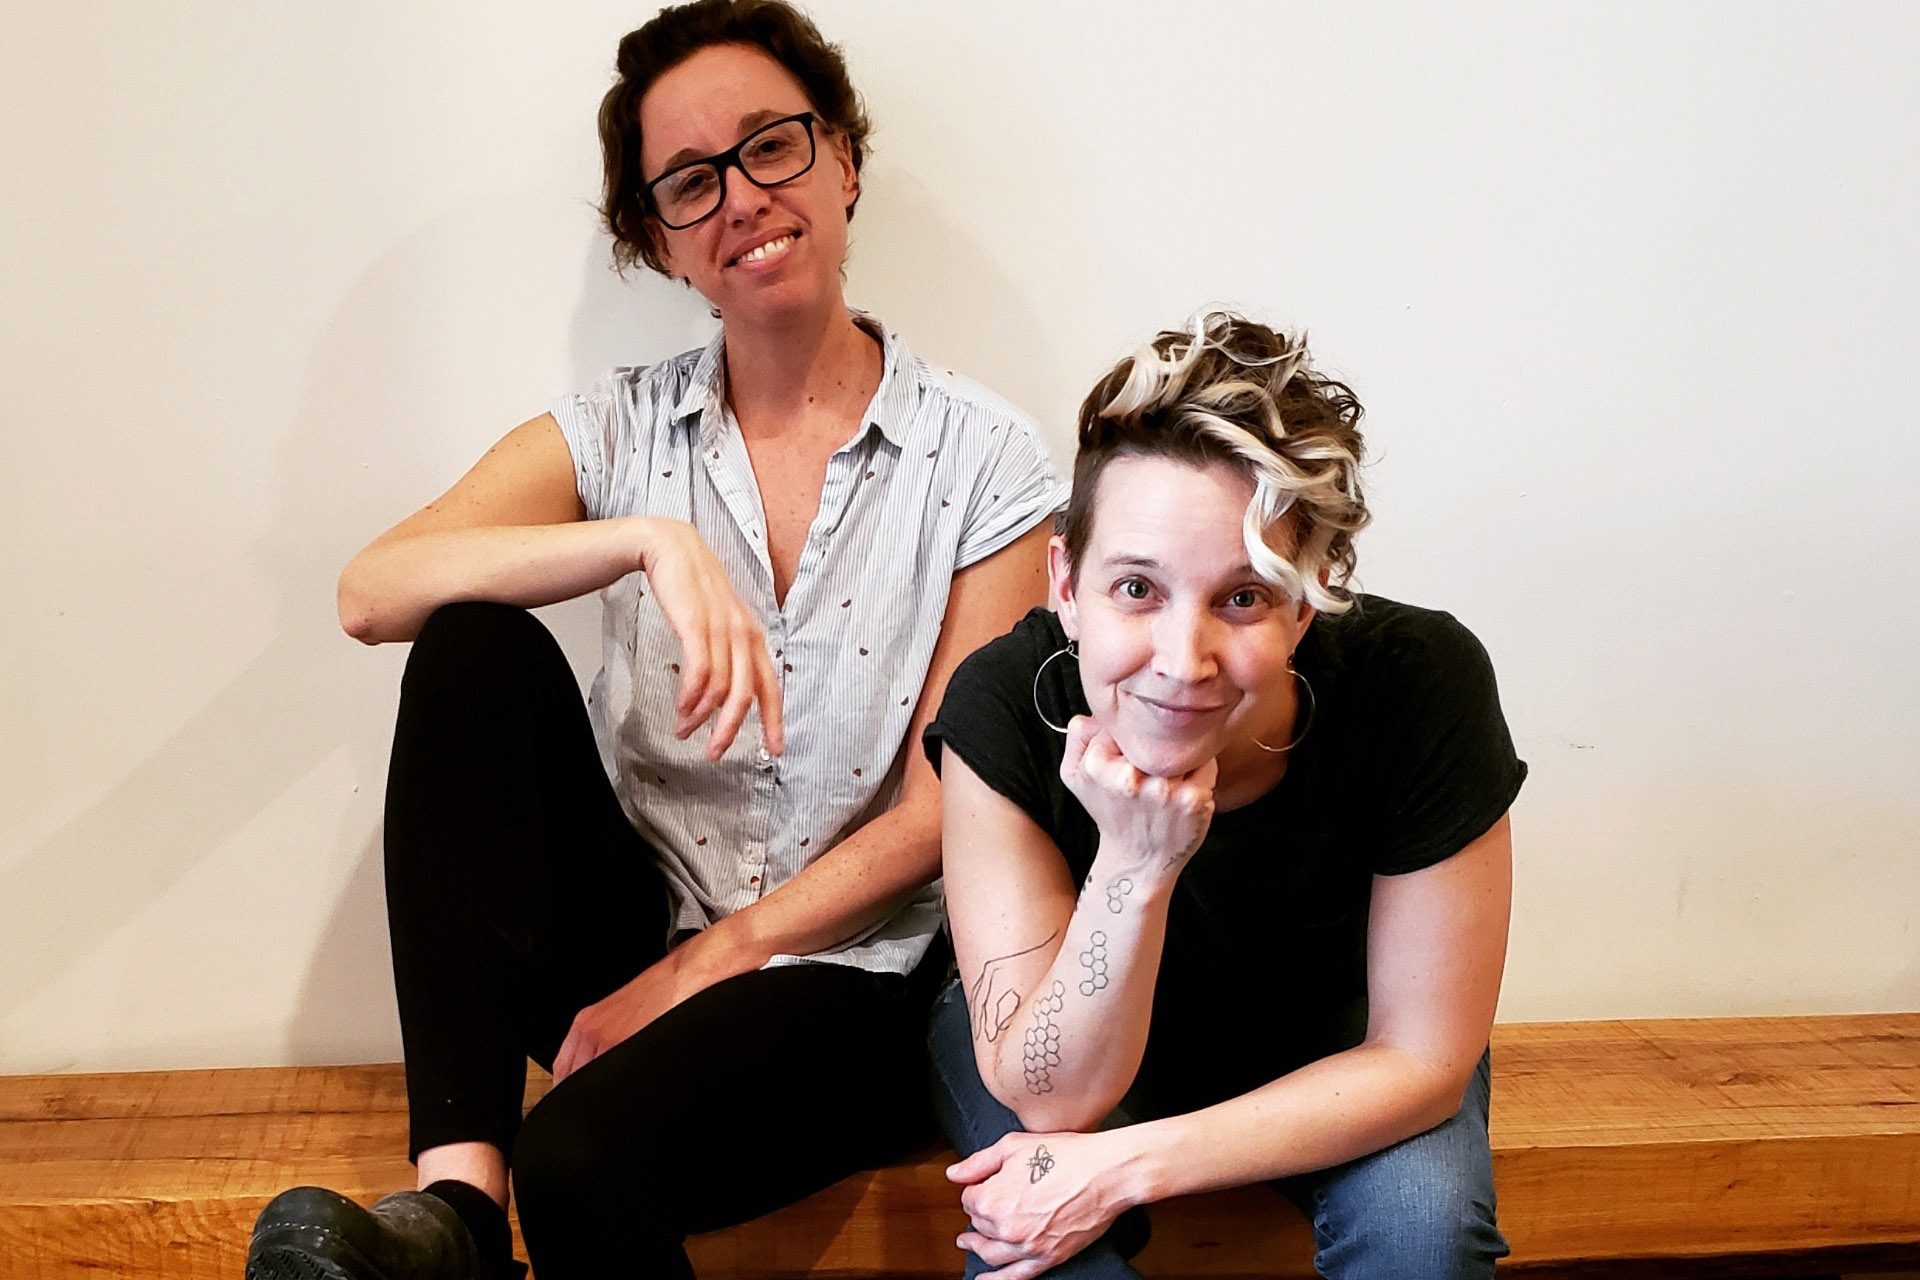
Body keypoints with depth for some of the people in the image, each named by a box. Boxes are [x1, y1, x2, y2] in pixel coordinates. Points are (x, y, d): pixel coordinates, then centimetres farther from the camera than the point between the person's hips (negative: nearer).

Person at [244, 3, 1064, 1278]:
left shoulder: (983, 461, -4)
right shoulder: (619, 436, 3)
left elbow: (937, 814, -5)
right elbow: (372, 590, -14)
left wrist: (698, 970, -10)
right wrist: (650, 540, -28)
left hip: (846, 973, -4)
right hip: (637, 931, 4)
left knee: (583, 1159, -36)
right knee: (477, 644, -24)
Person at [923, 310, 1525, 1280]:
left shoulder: (1422, 685, -31)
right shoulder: (1004, 704, -31)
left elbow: (1421, 1059, -21)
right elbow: (1054, 1098, -27)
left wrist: (1128, 1166, -27)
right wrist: (1135, 866, -44)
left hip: (1326, 1035, 1)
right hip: (1065, 1032, -1)